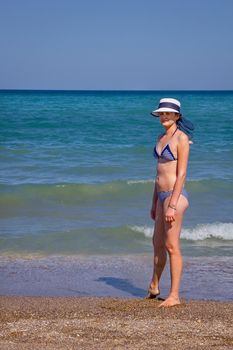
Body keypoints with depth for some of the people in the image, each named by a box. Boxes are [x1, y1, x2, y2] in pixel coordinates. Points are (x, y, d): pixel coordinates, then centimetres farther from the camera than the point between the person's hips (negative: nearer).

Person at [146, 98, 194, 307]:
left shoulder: (181, 138, -11)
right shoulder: (161, 138, 14)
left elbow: (181, 174, -16)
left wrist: (172, 205, -21)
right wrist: (154, 203, 19)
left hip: (175, 195, -8)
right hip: (162, 195, 8)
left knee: (171, 246, -5)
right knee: (158, 243, 18)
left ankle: (174, 296, 3)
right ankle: (154, 288, 34)